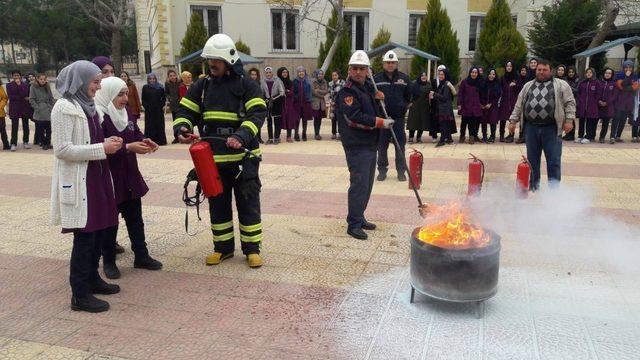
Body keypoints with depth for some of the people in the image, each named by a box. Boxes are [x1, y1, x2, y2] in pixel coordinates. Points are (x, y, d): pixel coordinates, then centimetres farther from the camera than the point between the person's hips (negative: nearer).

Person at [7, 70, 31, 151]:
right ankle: (13, 144, -1)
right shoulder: (9, 85, 5)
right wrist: (23, 98, -7)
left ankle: (25, 142, 16)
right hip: (14, 108, -1)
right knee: (14, 127, -3)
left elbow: (24, 94, -11)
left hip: (24, 108, 1)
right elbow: (10, 96, -4)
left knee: (25, 126, 6)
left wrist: (19, 84, -14)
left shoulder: (25, 85, 5)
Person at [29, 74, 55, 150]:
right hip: (39, 113, -3)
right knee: (41, 129, -2)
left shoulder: (47, 87, 11)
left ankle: (48, 143, 13)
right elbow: (31, 99, -3)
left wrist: (52, 107, 2)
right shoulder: (33, 87, 0)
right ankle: (43, 143, 7)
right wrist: (37, 108, -11)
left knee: (49, 128, 3)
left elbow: (51, 98, 14)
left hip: (48, 111, 3)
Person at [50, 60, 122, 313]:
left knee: (98, 231, 14)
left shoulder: (88, 106, 13)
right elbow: (62, 150, -18)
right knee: (84, 236, -3)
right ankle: (79, 295, 8)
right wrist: (102, 148, -19)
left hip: (96, 177, 8)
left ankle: (92, 278, 30)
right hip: (78, 182, -8)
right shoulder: (64, 108, -12)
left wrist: (107, 142, 3)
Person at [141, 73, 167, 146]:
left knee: (160, 125, 3)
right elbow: (143, 100, 5)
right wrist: (146, 106, -6)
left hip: (159, 109, 1)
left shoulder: (160, 87, 6)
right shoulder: (145, 88, 5)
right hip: (149, 110, -1)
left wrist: (162, 105, -2)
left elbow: (163, 98, 10)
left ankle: (161, 140, 8)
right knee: (150, 125, -1)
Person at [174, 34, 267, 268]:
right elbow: (185, 110, 10)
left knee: (248, 203, 3)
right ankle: (223, 247, 28)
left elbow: (257, 114, -16)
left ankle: (252, 248, 16)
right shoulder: (203, 85, 8)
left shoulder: (246, 85, -6)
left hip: (243, 156, -4)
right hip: (213, 158, 5)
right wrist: (181, 128, -13)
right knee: (218, 203, 13)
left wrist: (242, 136, -33)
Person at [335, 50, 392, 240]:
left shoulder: (368, 86, 14)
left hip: (370, 144, 9)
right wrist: (381, 122, -17)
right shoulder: (347, 92, -13)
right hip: (356, 146, -9)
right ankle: (354, 224, 0)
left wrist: (377, 96, 13)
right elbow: (356, 118, -23)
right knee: (359, 184, -9)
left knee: (367, 183, 15)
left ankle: (359, 218, 27)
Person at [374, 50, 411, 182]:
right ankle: (382, 170, 17)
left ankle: (401, 171, 14)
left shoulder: (404, 78, 5)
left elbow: (409, 96, 12)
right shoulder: (376, 79, 0)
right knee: (382, 146, 5)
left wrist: (403, 107, 4)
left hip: (398, 118, 1)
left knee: (400, 145, 5)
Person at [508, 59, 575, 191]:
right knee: (532, 158, 9)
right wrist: (513, 121, 10)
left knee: (553, 159, -2)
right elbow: (519, 105, 16)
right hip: (531, 127, 3)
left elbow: (570, 103, 0)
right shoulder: (528, 86, 15)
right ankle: (533, 184, 22)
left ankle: (554, 188, 6)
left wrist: (569, 120, -9)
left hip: (551, 128, -3)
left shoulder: (561, 85, 5)